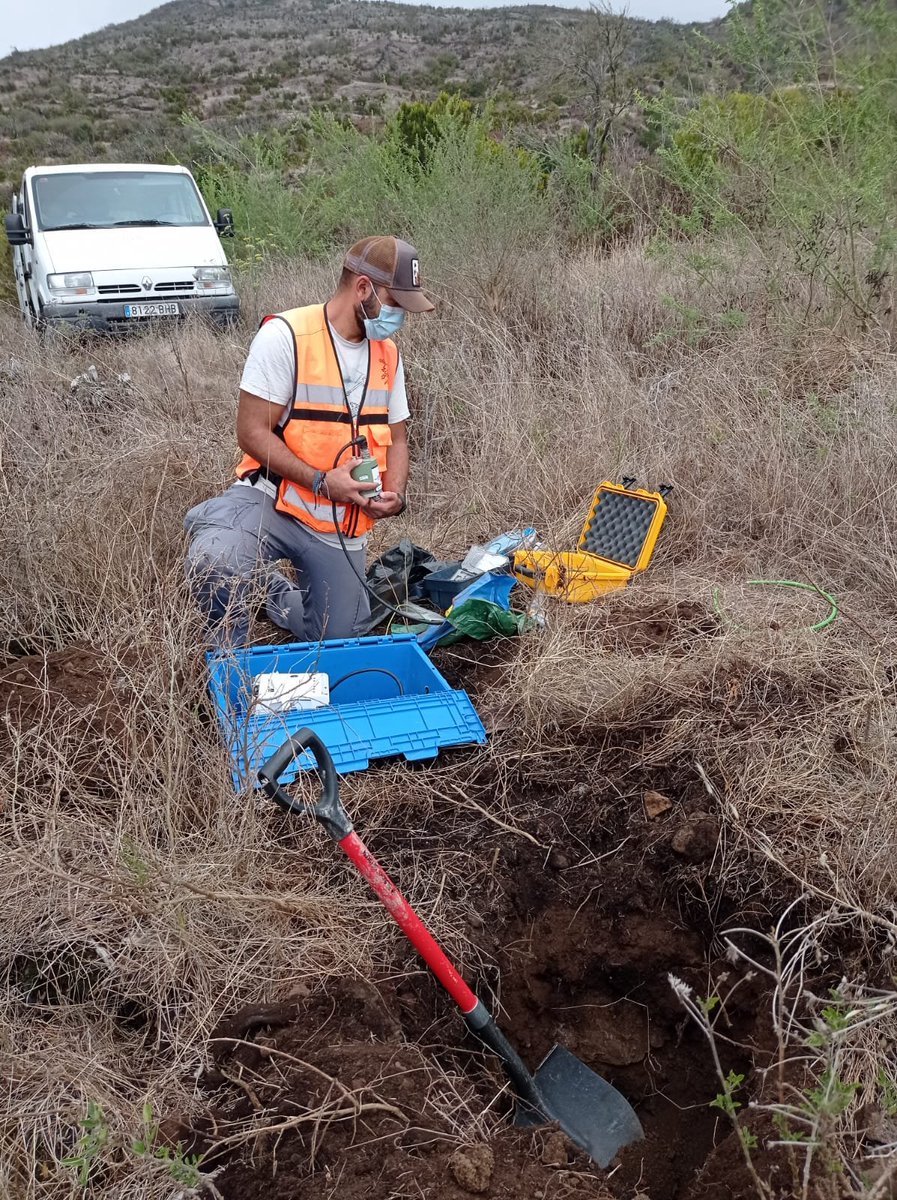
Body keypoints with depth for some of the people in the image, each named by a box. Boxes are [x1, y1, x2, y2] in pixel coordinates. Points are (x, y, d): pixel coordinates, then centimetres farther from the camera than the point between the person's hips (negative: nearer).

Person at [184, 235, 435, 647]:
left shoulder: (387, 354, 5)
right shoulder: (285, 335, -15)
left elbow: (396, 439, 13)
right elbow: (253, 433, -16)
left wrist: (394, 495, -7)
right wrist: (321, 481, -26)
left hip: (340, 526, 6)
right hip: (271, 499, -6)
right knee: (214, 562, -37)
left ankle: (275, 590, 41)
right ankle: (231, 655, -4)